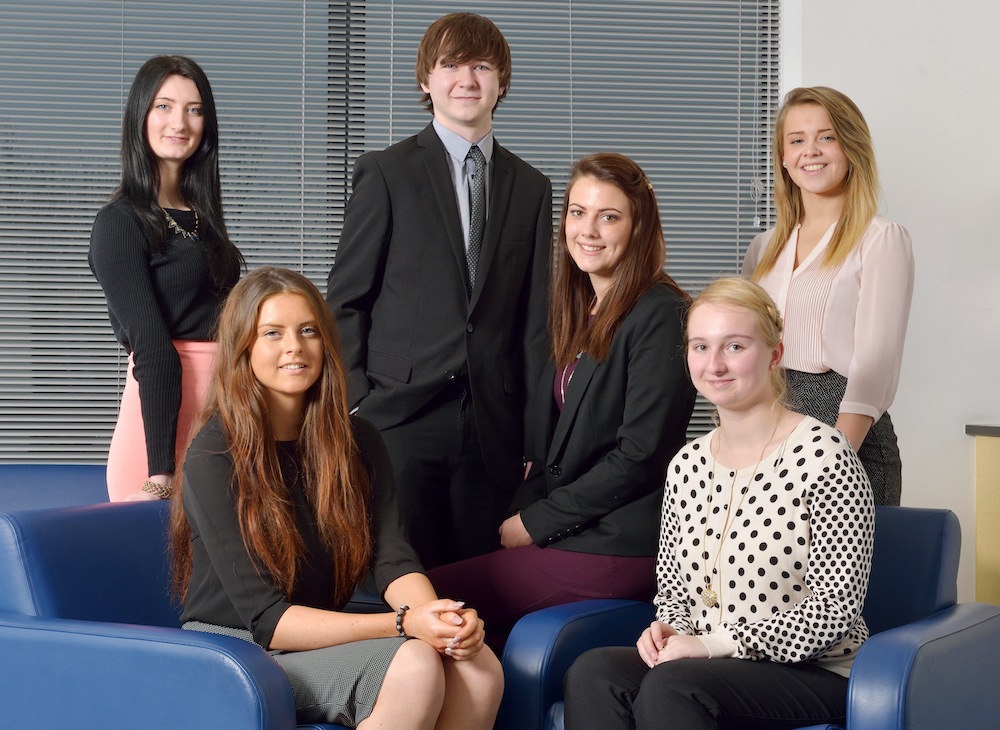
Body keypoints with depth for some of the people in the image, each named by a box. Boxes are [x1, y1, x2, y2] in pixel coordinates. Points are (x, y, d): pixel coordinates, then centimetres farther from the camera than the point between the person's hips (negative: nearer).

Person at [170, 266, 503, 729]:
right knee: (412, 666, -31)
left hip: (325, 635, 5)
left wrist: (437, 616, -27)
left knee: (480, 669, -22)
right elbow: (265, 618, -17)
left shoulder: (356, 440, 7)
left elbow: (392, 558, -4)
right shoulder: (213, 458, -12)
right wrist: (404, 625, -27)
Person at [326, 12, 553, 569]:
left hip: (493, 430, 3)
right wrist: (356, 405, -7)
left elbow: (534, 319, 12)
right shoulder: (386, 173, 4)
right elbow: (346, 300, 3)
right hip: (401, 421, -3)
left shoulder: (530, 188, 13)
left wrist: (536, 434, 6)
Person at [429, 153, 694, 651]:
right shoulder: (581, 312, 15)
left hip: (615, 550, -8)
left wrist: (536, 522, -10)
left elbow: (639, 456, -16)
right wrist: (523, 508, 1)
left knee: (430, 596, -14)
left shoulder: (659, 315, -11)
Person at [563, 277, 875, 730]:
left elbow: (835, 608, -13)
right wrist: (668, 628, -4)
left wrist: (715, 643, -17)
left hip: (814, 675, -5)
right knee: (592, 673, -24)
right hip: (707, 670, 6)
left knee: (669, 686, -33)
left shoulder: (821, 455, -9)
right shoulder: (686, 466, 11)